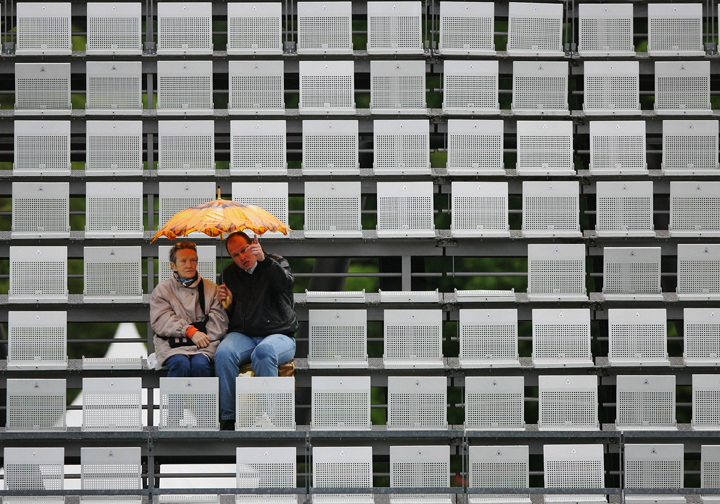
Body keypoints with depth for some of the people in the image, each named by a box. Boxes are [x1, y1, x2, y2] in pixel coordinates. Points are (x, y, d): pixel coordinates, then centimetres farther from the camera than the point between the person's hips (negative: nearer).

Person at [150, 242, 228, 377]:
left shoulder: (211, 288, 20)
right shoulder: (162, 290, 15)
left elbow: (219, 320, 9)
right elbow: (161, 321, 0)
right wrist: (190, 331, -14)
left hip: (203, 346, 1)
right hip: (172, 345, -1)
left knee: (200, 364, -32)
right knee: (181, 364, -33)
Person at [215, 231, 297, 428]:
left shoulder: (275, 263, 6)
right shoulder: (230, 273, 18)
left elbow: (286, 282, -19)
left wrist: (264, 259, -32)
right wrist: (226, 303, -1)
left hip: (278, 335, -3)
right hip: (242, 335, 3)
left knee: (264, 352, -38)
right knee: (224, 353, -31)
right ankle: (228, 418, -26)